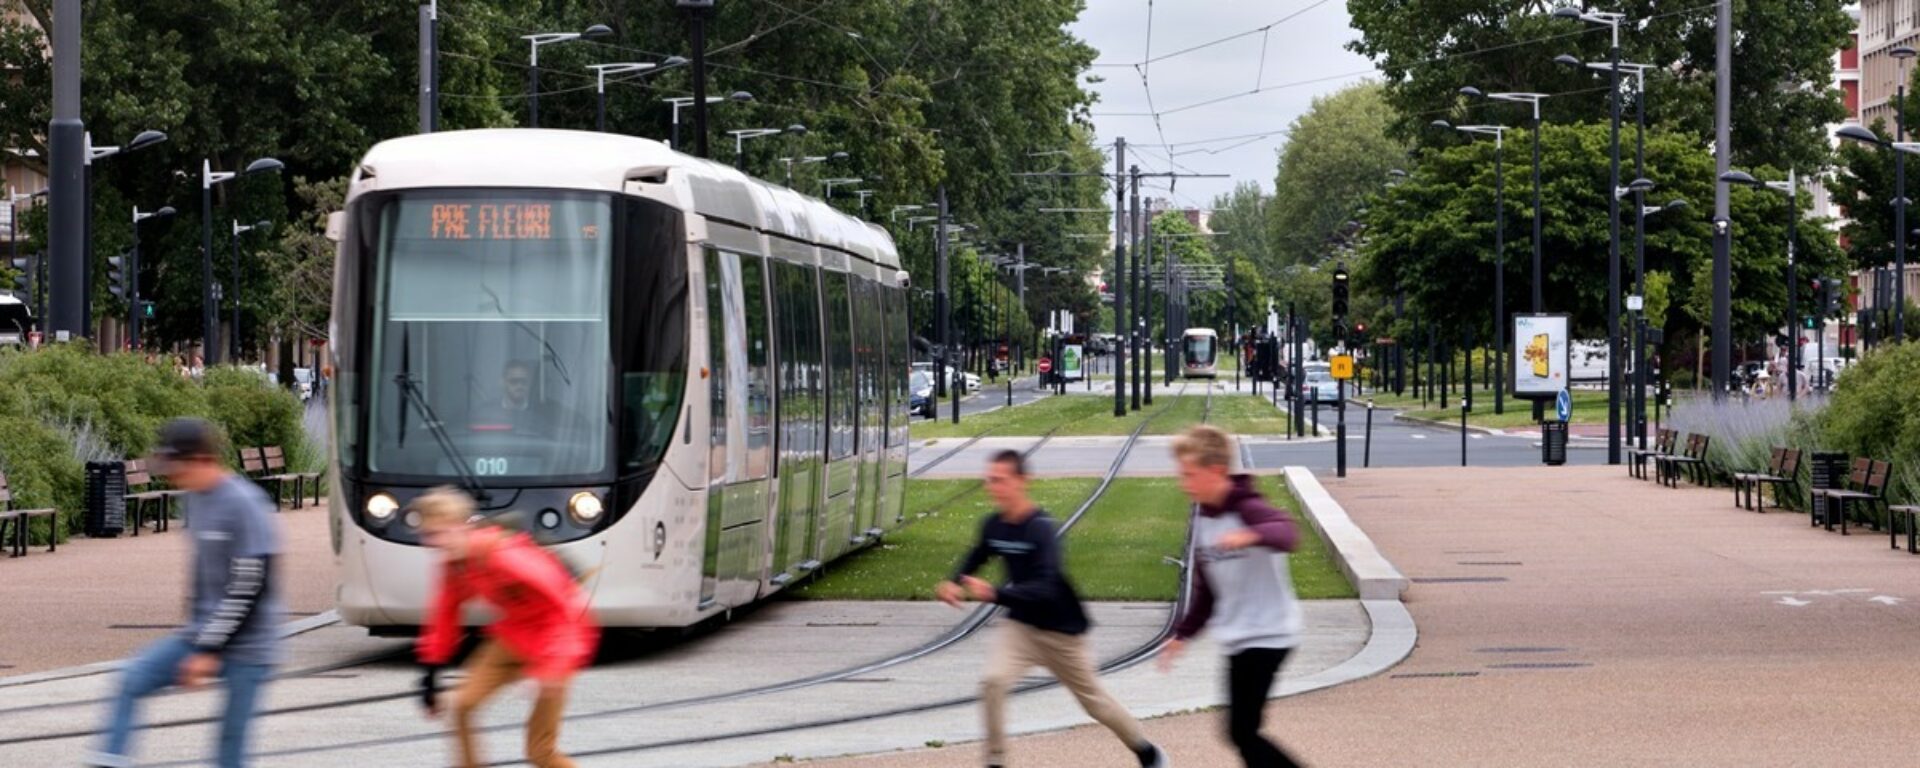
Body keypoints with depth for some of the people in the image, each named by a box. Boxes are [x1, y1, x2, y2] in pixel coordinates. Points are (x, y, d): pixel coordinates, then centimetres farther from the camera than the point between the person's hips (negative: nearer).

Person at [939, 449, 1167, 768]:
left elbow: (1045, 589, -36)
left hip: (1061, 630, -5)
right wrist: (956, 583, -5)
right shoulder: (993, 525, -6)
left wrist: (993, 594, -47)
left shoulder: (1040, 528, -27)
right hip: (1021, 625, 5)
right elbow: (977, 557, 17)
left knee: (1094, 699, 12)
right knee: (993, 682, -21)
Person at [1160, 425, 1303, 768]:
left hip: (1266, 635, -9)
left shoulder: (1247, 508, -18)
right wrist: (1183, 633, 18)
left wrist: (1252, 536, -60)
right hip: (1238, 638, 9)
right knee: (1242, 732, 10)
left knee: (1242, 730, -12)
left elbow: (1287, 533, -41)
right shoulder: (1204, 520, 10)